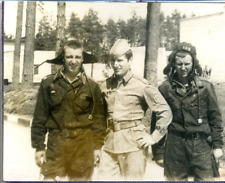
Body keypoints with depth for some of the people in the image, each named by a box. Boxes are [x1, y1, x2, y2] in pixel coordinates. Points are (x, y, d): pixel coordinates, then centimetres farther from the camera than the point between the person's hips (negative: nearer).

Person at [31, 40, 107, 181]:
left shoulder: (92, 86, 2)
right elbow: (40, 117, 5)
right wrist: (39, 146, 3)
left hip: (84, 147, 0)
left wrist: (97, 146, 1)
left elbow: (99, 118, 5)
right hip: (56, 147, 0)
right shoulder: (48, 84, 3)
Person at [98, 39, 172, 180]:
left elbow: (166, 112, -3)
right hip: (110, 144, 4)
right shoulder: (105, 86, 9)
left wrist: (153, 138, -6)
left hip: (133, 143, -4)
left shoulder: (141, 85, -5)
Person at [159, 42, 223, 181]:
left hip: (201, 145, 0)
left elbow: (215, 117, 4)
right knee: (175, 179, 10)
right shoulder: (165, 88, 2)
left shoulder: (205, 87, 0)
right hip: (175, 145, 1)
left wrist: (218, 145, 1)